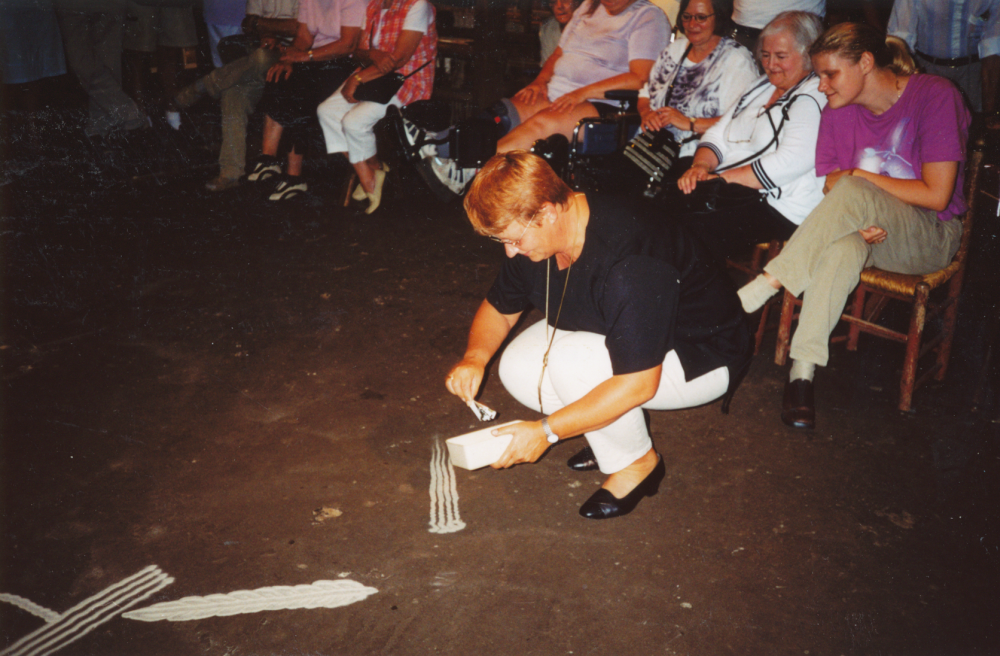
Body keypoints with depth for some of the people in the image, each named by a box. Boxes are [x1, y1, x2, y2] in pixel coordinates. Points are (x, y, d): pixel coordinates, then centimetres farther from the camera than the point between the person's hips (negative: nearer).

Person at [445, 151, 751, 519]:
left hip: (704, 359, -8)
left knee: (570, 362, -32)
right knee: (517, 369, -10)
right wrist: (475, 357, -16)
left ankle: (637, 461, -5)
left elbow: (638, 385, -35)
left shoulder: (632, 264, -37)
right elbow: (500, 308, 6)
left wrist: (547, 430, -31)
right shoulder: (534, 236, -11)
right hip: (616, 337, 8)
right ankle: (618, 431, 9)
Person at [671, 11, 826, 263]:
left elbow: (792, 161, -18)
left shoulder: (814, 97, -4)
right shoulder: (762, 88, 25)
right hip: (725, 189, 8)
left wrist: (723, 179, -17)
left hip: (773, 207, -8)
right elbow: (719, 133, 21)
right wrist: (701, 165, -2)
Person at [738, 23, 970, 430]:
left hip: (930, 238, -3)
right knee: (842, 245, -36)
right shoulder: (837, 113, 4)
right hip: (867, 231, 3)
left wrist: (859, 177, -10)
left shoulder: (935, 95, -11)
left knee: (853, 192, -34)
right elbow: (830, 188, -1)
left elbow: (936, 195, -15)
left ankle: (762, 287, -32)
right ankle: (803, 369, -38)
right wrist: (856, 219, -23)